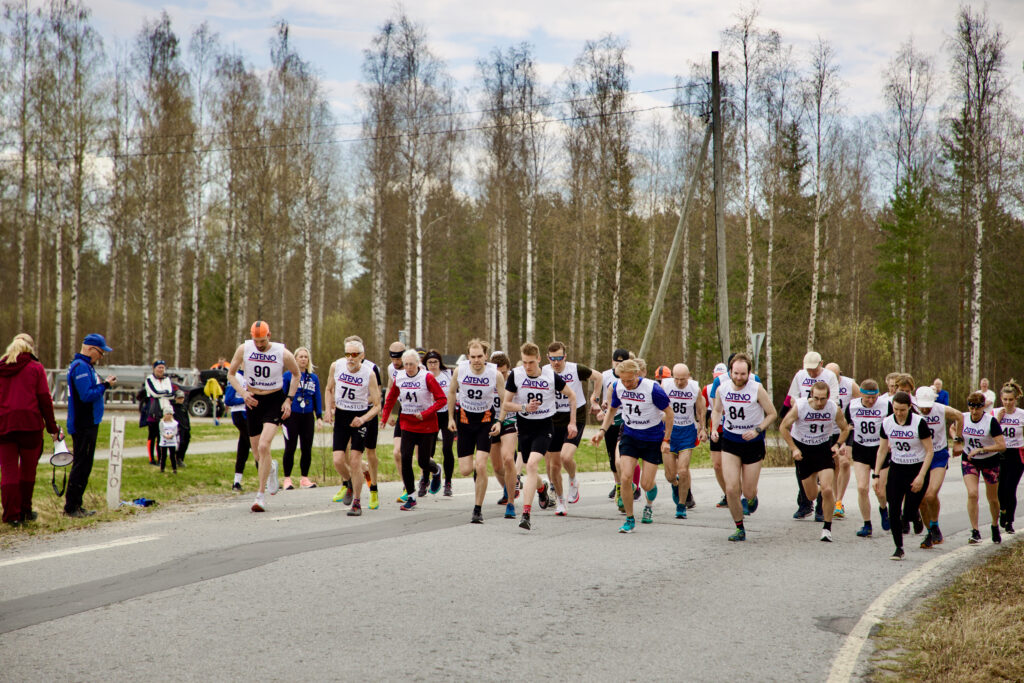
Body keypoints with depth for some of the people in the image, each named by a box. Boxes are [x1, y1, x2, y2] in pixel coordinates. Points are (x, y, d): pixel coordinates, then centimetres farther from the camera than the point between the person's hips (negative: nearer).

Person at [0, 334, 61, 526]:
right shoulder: (35, 368, 0)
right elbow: (44, 399, -2)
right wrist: (52, 427, 3)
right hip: (30, 423, -2)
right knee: (28, 470, 11)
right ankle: (24, 511, 19)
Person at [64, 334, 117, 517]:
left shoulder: (85, 366, 18)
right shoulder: (81, 367, -16)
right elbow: (86, 395, -23)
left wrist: (103, 383, 5)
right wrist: (105, 385, -13)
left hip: (87, 424, 11)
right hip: (84, 426, -11)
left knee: (83, 466, 13)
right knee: (81, 466, -7)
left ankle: (74, 505, 19)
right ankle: (71, 507, -3)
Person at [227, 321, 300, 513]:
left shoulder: (283, 354, -12)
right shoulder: (243, 349, -8)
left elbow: (296, 375, 6)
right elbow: (231, 374, 5)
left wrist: (289, 400, -3)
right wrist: (243, 393, -11)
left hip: (275, 401, -3)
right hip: (253, 401, 3)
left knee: (264, 446, -20)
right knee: (257, 453, 8)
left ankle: (261, 495, -13)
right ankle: (271, 469, 46)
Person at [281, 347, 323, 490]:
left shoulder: (313, 378, 9)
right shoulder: (288, 375, -1)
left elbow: (317, 398, 13)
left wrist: (319, 416, 7)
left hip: (308, 416, 3)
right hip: (292, 415, -3)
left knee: (307, 449, 5)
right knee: (290, 448, -2)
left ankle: (304, 478, 13)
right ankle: (287, 479, 3)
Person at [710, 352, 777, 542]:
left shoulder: (757, 389, -14)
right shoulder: (722, 389, -5)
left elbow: (772, 414, -5)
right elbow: (717, 411, 14)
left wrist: (757, 430, -19)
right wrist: (714, 429, -3)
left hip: (753, 443, -2)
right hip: (730, 442, 2)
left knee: (748, 492, 2)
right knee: (731, 489, -11)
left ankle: (752, 497, 42)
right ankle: (739, 529, 7)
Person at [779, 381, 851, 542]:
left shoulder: (834, 408, -15)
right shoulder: (800, 406, -20)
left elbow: (845, 428, 5)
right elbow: (784, 427, -8)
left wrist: (837, 445, -10)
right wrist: (793, 449, -13)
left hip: (824, 449, 0)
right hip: (802, 449, 0)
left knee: (827, 490, -17)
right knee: (811, 496, 7)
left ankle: (827, 528, 0)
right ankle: (816, 484, 46)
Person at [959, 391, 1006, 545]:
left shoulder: (991, 421, -23)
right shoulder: (963, 418, -11)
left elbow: (1002, 445, -27)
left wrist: (980, 449, -32)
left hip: (990, 461, -2)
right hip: (969, 461, 2)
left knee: (992, 498, 12)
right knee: (972, 494, -17)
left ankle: (995, 526, 39)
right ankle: (975, 532, -13)